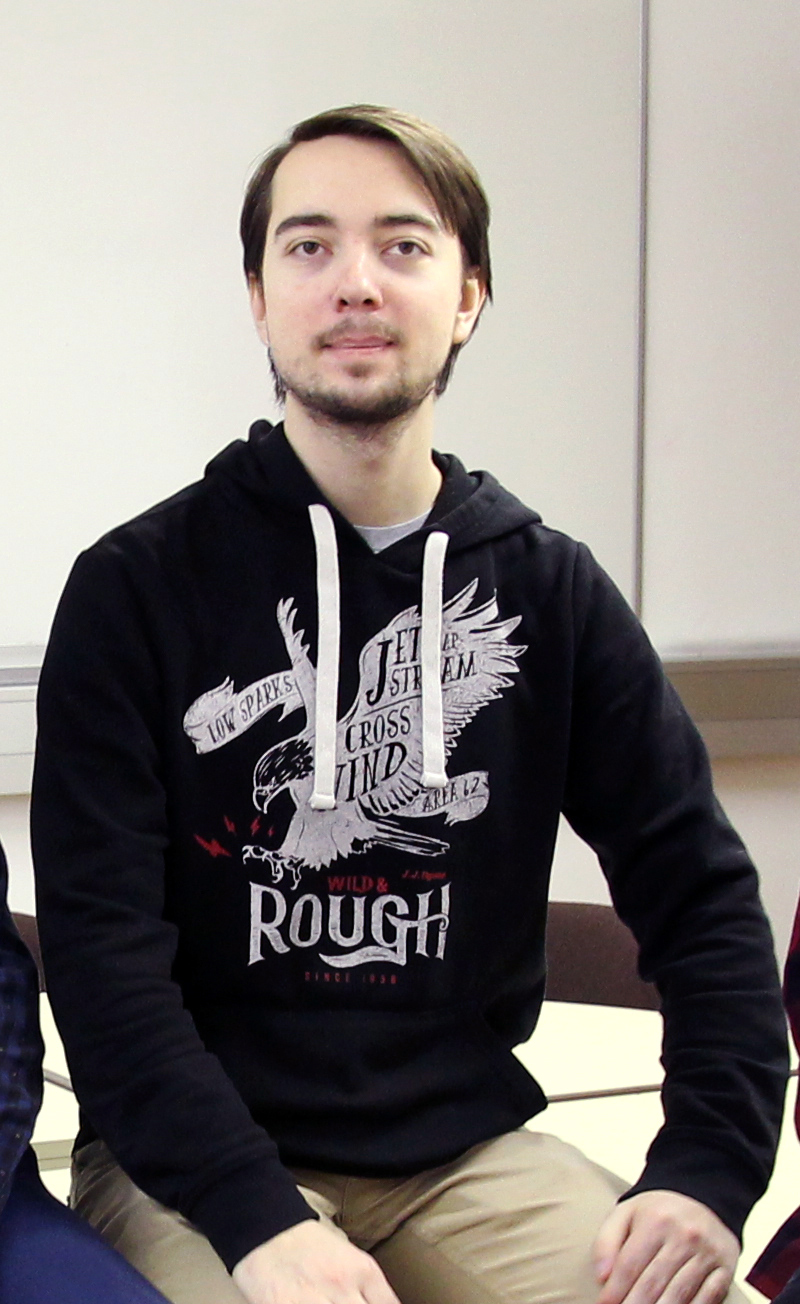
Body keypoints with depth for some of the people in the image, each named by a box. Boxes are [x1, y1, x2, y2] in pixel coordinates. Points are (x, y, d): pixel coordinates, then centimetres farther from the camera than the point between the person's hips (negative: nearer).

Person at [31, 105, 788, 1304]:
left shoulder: (550, 590, 7)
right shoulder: (137, 587, -2)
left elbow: (701, 891, 7)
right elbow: (101, 936, -9)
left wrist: (708, 1170, -9)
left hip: (464, 1147, 3)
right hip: (195, 1160, -3)